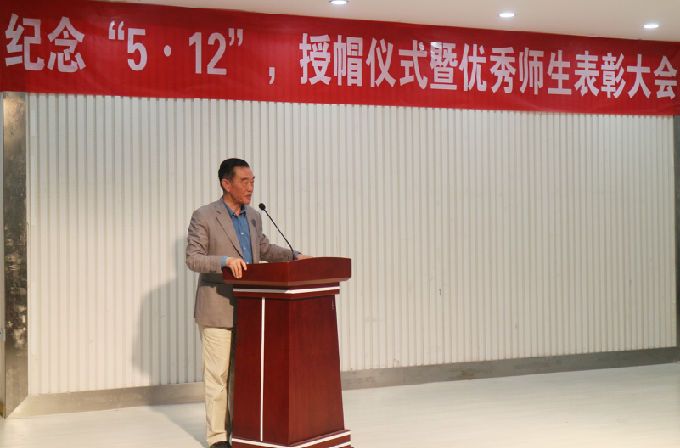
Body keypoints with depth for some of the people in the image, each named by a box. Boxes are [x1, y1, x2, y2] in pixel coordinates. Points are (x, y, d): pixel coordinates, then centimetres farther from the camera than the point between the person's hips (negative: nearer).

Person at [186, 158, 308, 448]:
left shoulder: (253, 216, 11)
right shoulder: (204, 217, -9)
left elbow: (264, 249, 23)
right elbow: (192, 258, -13)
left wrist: (293, 256, 9)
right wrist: (225, 260, -29)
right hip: (217, 310, -6)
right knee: (218, 375, 0)